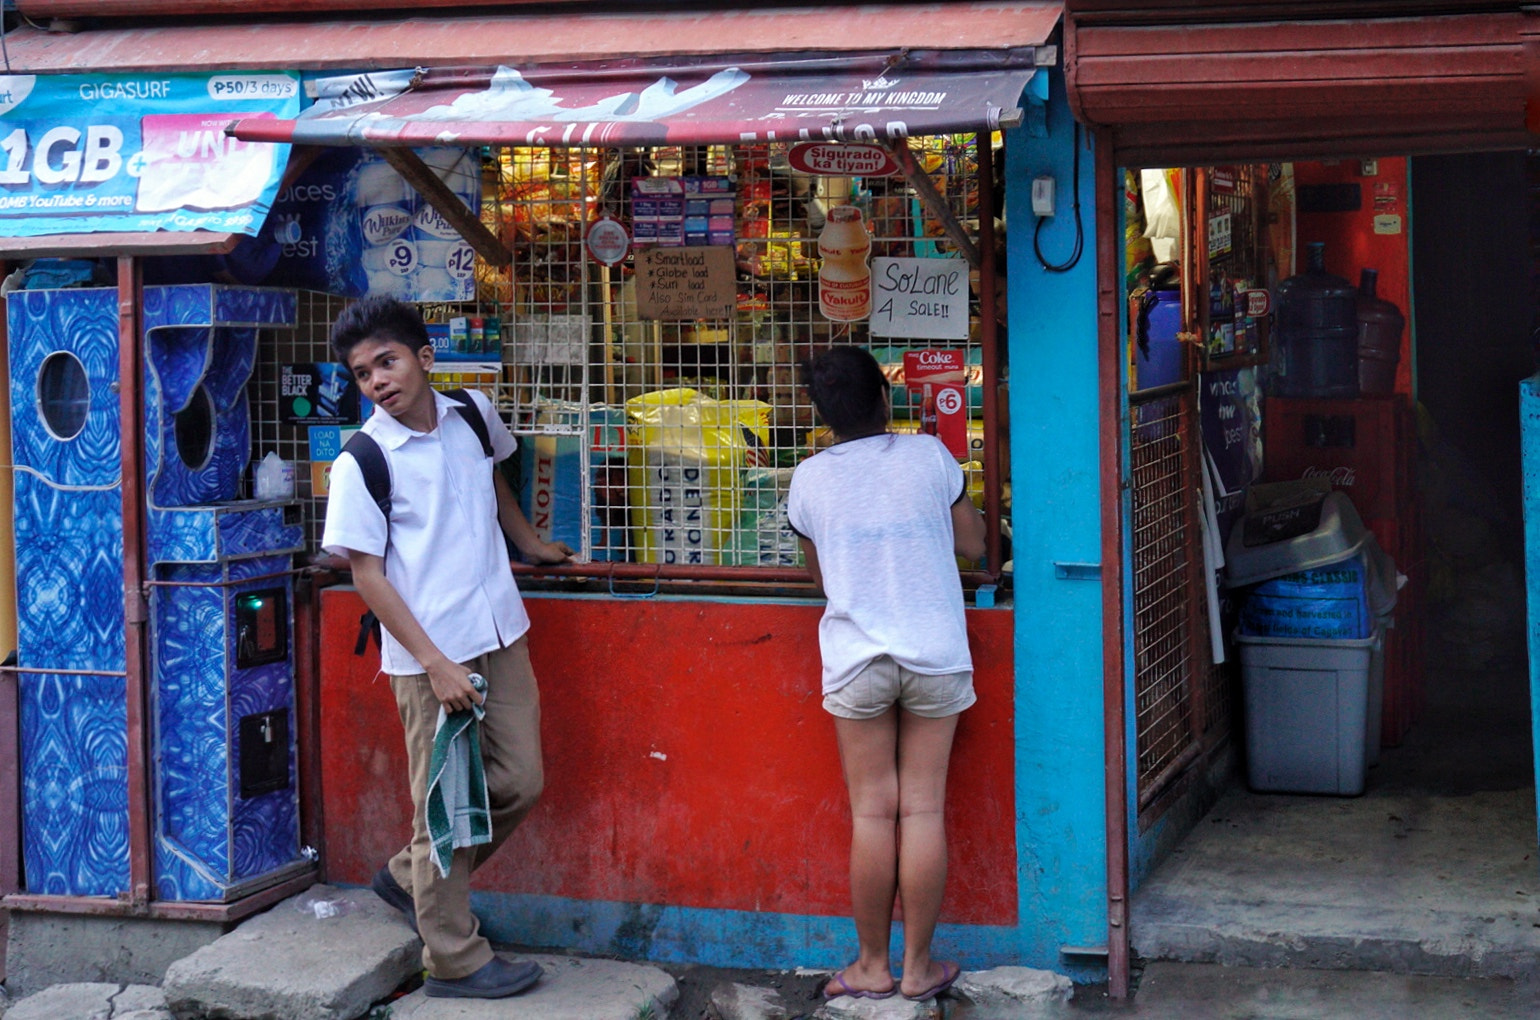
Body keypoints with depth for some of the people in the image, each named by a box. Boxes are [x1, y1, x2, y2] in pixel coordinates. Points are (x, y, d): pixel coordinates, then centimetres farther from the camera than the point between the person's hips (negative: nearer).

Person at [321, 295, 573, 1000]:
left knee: (520, 783, 10)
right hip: (429, 657, -6)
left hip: (500, 637, 6)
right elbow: (366, 574, -11)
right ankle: (454, 960, 14)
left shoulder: (472, 414, 4)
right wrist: (436, 664, -16)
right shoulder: (362, 462, -11)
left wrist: (528, 542, 36)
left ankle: (410, 877, 30)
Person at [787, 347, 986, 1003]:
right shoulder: (928, 457, -3)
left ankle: (872, 967, 14)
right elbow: (974, 543, 7)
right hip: (936, 654, 0)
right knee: (923, 809, 4)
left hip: (857, 661, 0)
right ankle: (919, 967, 11)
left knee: (872, 812, 6)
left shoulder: (810, 479, -1)